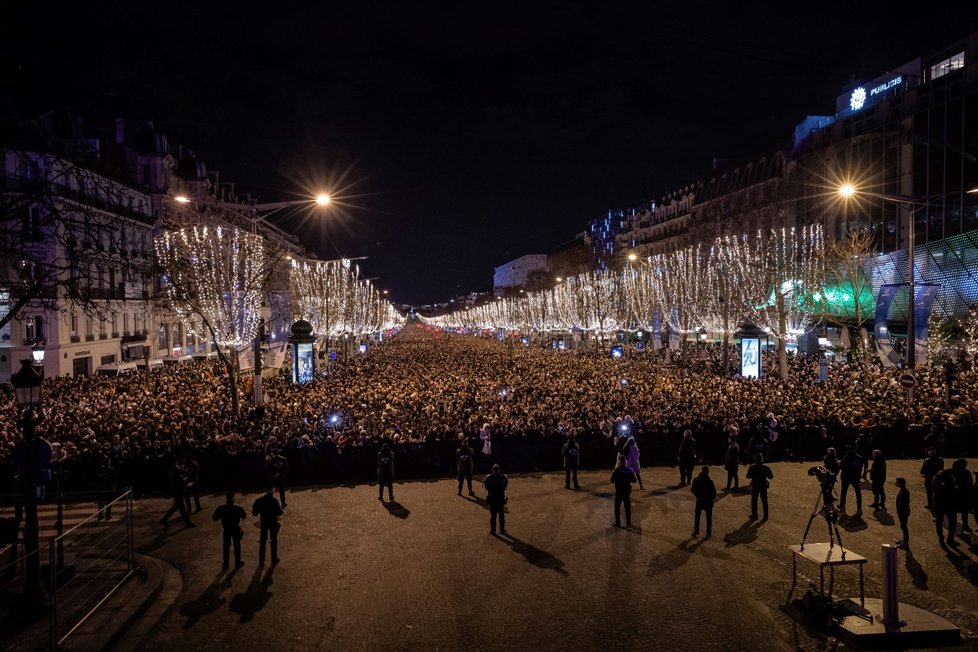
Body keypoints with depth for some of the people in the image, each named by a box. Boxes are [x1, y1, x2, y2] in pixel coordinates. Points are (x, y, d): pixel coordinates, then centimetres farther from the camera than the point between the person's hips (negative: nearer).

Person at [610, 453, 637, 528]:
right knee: (628, 507, 12)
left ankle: (618, 522, 12)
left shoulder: (616, 471, -15)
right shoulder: (630, 471, -7)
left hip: (618, 491, -2)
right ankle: (628, 523, 16)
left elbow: (612, 481, -11)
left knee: (617, 507, 11)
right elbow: (634, 481, -2)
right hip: (627, 491, 2)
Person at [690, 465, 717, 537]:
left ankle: (696, 531, 25)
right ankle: (708, 533, 21)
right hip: (708, 501, -2)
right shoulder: (710, 481, -24)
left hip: (699, 500, 3)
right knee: (709, 517, 14)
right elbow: (713, 492, -19)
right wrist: (713, 498, 2)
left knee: (697, 516, 20)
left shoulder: (696, 479, -12)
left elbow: (692, 489, -3)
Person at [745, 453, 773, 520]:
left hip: (755, 486, -2)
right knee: (764, 501, 13)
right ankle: (765, 516, 18)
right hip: (763, 486, 2)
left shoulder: (752, 467, -15)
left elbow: (748, 476, -10)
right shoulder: (766, 467, -11)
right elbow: (771, 476, -6)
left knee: (754, 501, 12)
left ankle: (754, 515, 17)